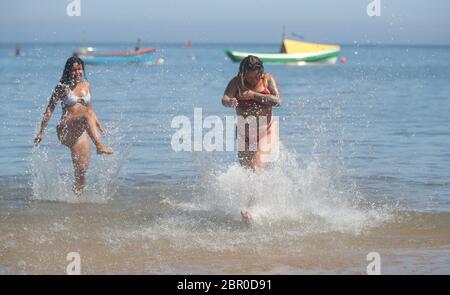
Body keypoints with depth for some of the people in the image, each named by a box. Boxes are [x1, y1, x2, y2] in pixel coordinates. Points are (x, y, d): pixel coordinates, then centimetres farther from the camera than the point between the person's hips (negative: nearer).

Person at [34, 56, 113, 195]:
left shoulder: (86, 86, 16)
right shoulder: (62, 87, 2)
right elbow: (49, 109, 3)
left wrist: (99, 125, 16)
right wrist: (41, 131, -1)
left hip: (82, 132, 5)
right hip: (66, 131, -5)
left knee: (82, 170, -6)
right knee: (87, 114, -34)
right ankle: (100, 145, -52)